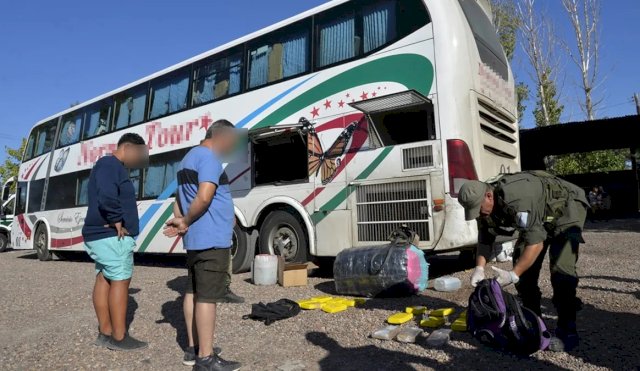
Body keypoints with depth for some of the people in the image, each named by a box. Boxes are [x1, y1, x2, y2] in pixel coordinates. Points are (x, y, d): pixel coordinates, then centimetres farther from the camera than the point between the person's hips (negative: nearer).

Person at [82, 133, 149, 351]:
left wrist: (115, 221, 9)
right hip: (112, 236, -11)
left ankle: (105, 333, 20)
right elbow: (107, 197, -29)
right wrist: (118, 221, -18)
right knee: (119, 281, -6)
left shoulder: (109, 166, 20)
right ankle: (119, 337, 1)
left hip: (100, 234, 11)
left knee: (103, 280, 12)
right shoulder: (111, 165, -13)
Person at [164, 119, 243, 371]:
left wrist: (181, 222, 2)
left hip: (195, 239, 10)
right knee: (207, 297, -6)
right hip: (211, 239, -10)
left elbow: (180, 199, 18)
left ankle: (193, 349, 23)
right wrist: (185, 223, -11)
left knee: (193, 293, 13)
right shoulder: (209, 157, -12)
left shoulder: (188, 159, 20)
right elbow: (204, 197, -24)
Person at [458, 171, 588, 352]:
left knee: (560, 269, -20)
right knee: (523, 266, 0)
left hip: (566, 208, -7)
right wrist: (479, 268, -18)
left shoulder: (516, 199, -41)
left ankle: (567, 332, -9)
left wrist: (513, 275, -40)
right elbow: (484, 240, -4)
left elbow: (536, 241, -40)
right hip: (539, 217, 8)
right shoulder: (484, 205, -14)